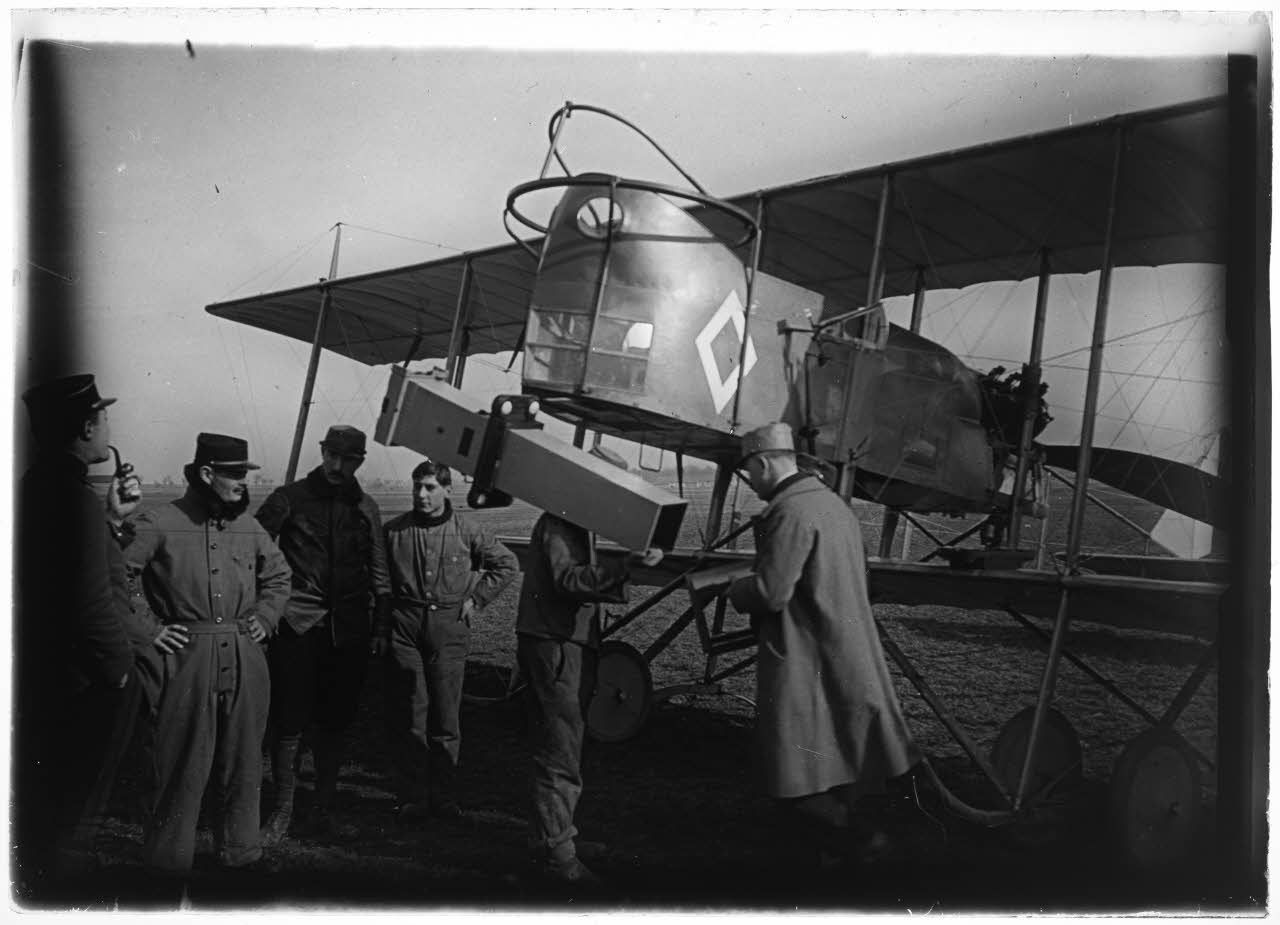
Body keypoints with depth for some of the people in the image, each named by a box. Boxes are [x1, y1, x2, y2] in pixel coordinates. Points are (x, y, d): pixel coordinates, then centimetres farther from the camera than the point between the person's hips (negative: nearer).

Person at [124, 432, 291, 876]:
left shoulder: (248, 527, 10)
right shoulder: (159, 523, -7)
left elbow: (279, 576, 25)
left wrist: (265, 616, 11)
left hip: (244, 660, 5)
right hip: (187, 659, -5)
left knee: (242, 761, 12)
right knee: (182, 763, -1)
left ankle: (239, 849, 24)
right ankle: (168, 857, 12)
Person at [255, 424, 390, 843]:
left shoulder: (366, 509, 11)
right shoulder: (290, 498, 0)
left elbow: (378, 572, 15)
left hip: (348, 631, 3)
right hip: (298, 625, -3)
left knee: (335, 722, 10)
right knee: (290, 721, -2)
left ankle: (323, 809, 22)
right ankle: (282, 811, 10)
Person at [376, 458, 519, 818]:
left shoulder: (466, 530, 2)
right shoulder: (395, 530, 3)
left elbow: (508, 564, 12)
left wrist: (476, 600, 6)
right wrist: (380, 630, 4)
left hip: (449, 628, 0)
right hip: (405, 626, 0)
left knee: (446, 717, 2)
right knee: (408, 716, 2)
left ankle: (442, 796, 12)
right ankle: (413, 797, 10)